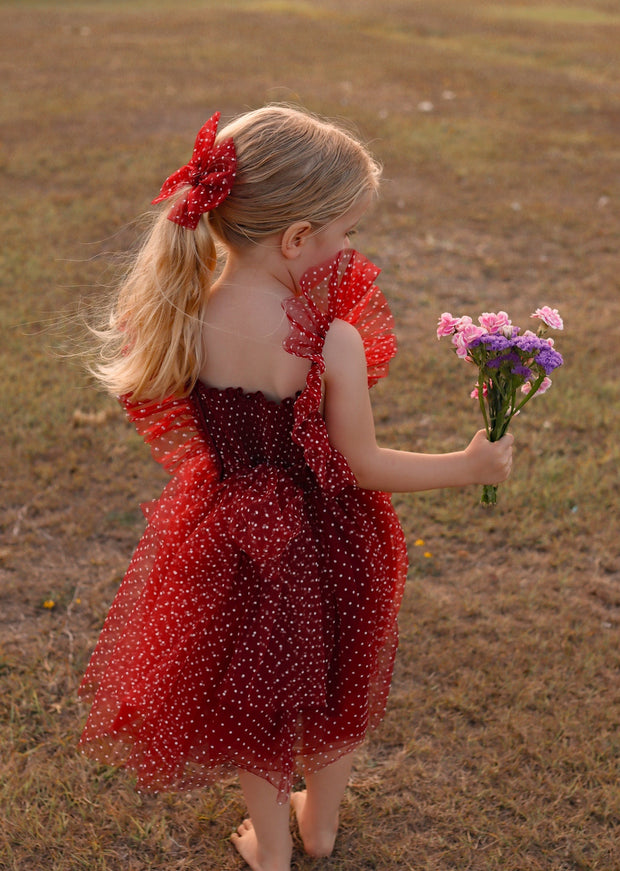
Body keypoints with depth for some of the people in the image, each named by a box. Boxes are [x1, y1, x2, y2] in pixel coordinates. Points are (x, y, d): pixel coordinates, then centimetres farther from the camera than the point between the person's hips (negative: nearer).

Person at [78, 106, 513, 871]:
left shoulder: (181, 316, -18)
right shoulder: (332, 342, -28)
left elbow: (188, 433, -3)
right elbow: (362, 465, -16)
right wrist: (469, 466, -4)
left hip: (232, 536, 2)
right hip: (324, 540, -2)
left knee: (253, 698, 26)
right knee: (332, 689, 27)